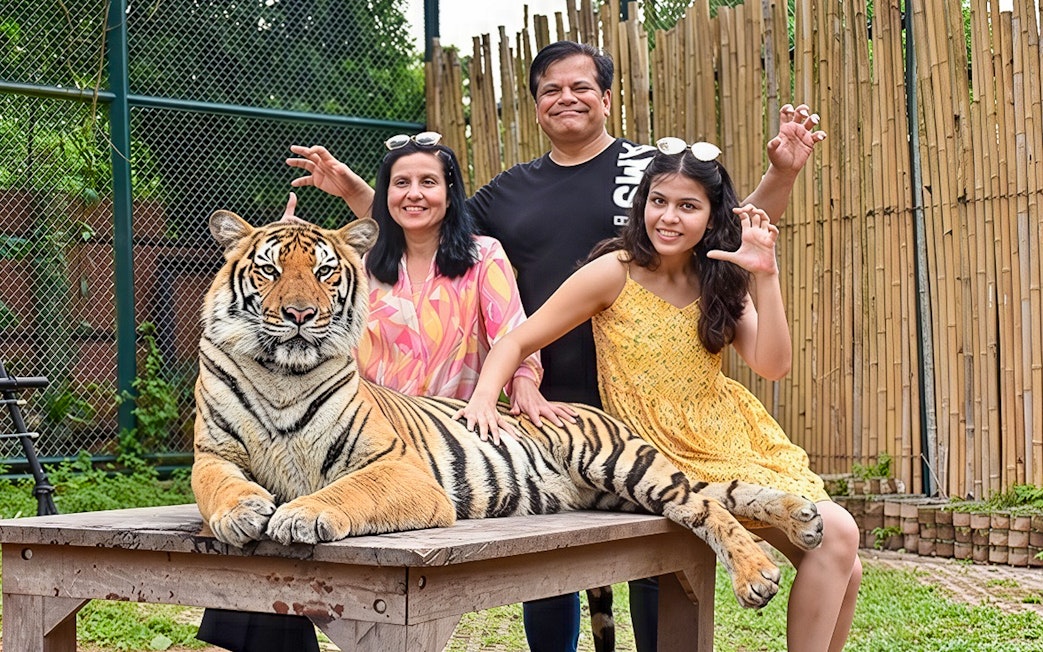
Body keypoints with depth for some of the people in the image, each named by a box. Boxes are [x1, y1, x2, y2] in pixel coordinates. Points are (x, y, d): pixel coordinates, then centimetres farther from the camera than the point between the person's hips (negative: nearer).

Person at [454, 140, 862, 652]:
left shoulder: (720, 280, 5)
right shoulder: (615, 272, -10)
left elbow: (772, 366, -6)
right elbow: (518, 342, -9)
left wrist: (765, 276, -16)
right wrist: (484, 399, -27)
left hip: (731, 438, 6)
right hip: (667, 455, -6)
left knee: (840, 559, -3)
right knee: (834, 533, -16)